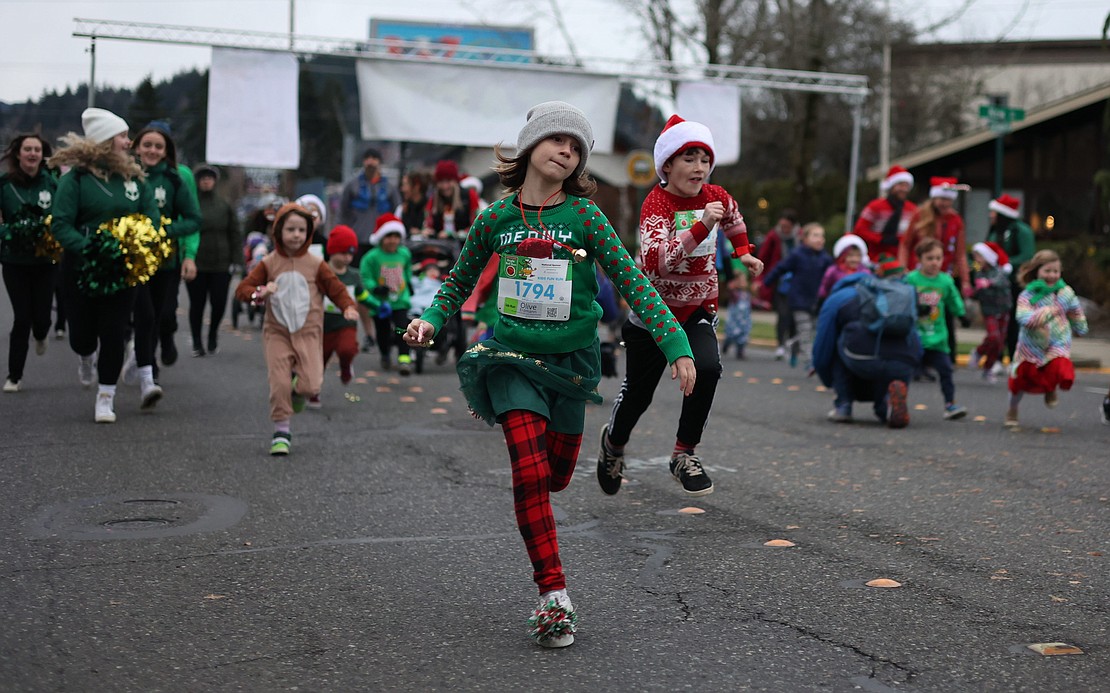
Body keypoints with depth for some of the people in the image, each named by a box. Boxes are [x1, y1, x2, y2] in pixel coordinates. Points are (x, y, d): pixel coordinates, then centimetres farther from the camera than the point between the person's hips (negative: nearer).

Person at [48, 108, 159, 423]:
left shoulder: (134, 177, 4)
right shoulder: (75, 178, -8)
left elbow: (153, 214, 3)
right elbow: (60, 224, -13)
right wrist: (89, 249, -26)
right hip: (82, 269, -2)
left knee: (114, 334, -1)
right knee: (83, 334, 6)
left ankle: (106, 398, 11)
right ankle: (85, 357, 43)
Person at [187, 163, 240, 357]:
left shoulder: (225, 205, 6)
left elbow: (234, 234, 7)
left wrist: (235, 260, 1)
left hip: (220, 264, 2)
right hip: (196, 263, -1)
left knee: (219, 303, 0)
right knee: (197, 303, 3)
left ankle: (213, 334, 27)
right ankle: (197, 342, 18)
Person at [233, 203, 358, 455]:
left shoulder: (316, 265, 3)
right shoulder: (268, 264, 3)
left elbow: (336, 288, 5)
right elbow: (242, 289, 1)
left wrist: (348, 307, -14)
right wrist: (259, 292, -21)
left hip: (308, 333, 0)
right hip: (277, 333, 0)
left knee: (311, 385, -14)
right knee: (279, 382, -10)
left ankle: (298, 389, 23)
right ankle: (281, 431, 4)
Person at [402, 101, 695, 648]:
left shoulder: (584, 215, -7)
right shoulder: (496, 217, -4)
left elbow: (632, 282, -8)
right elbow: (459, 281, 11)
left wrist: (675, 346, -16)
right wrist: (431, 321, -7)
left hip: (572, 356, 1)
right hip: (513, 354, -1)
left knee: (556, 476, 13)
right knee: (530, 473, -14)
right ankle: (554, 598, -6)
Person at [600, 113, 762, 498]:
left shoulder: (715, 196, -6)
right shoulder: (656, 203, -23)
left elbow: (733, 217, 22)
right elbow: (657, 260, -41)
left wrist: (743, 251, 15)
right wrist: (701, 227, -49)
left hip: (699, 308, 3)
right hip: (654, 308, -3)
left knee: (707, 367, -26)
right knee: (638, 390, 8)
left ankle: (685, 454, -11)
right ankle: (614, 441, 42)